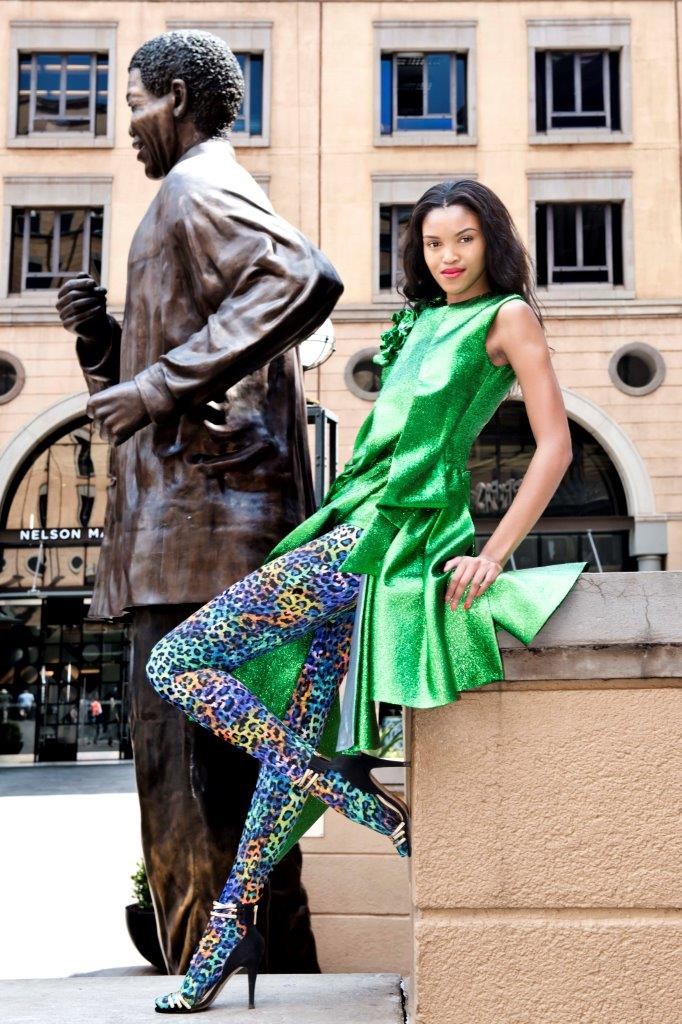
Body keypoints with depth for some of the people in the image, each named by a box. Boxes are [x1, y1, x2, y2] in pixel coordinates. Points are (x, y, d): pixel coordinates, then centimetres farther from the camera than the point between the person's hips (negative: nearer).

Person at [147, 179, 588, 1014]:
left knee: (176, 660, -10)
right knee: (296, 738, 6)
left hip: (394, 532, -8)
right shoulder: (424, 318, 22)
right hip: (355, 523, 8)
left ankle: (356, 799, -8)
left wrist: (491, 554, -12)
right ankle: (233, 925, 12)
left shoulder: (508, 316, 0)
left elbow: (555, 446, -6)